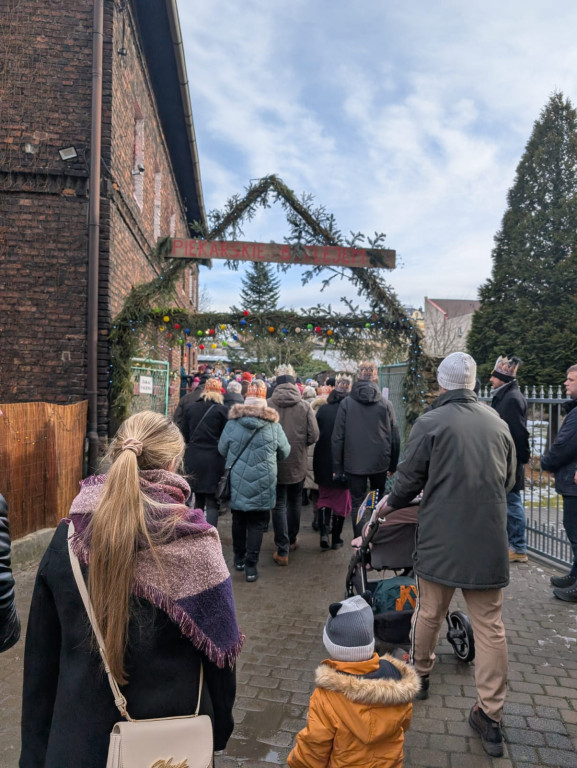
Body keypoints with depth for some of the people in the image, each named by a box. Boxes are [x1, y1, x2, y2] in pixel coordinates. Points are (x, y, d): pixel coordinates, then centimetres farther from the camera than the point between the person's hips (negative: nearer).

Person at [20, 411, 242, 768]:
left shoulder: (67, 539, -12)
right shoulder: (195, 543, -21)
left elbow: (41, 655, -3)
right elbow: (218, 651, -11)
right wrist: (220, 729, 7)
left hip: (79, 738, 2)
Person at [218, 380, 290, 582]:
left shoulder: (232, 423, -8)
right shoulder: (273, 425, -10)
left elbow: (222, 449, 4)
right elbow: (285, 452, 3)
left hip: (237, 483, 2)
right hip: (262, 485, -2)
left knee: (239, 520, 18)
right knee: (257, 523, 7)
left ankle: (239, 558, 32)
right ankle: (251, 565, 6)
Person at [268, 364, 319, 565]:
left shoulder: (268, 405, -12)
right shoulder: (304, 406, -9)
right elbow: (313, 436, -8)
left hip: (274, 463, -1)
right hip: (297, 464, 1)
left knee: (279, 505, 8)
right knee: (294, 502, 20)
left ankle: (282, 551, 7)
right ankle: (292, 540, 37)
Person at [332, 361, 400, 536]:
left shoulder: (346, 403, -6)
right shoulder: (386, 404, -3)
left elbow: (338, 437, -6)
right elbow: (395, 437, -1)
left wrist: (338, 467, 1)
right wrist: (393, 465, 9)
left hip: (354, 463, -1)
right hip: (380, 462, 2)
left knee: (358, 504, 8)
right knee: (378, 502, 21)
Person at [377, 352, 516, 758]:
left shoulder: (430, 423, -10)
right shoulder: (497, 422, 3)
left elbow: (409, 481, -5)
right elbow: (509, 480, 15)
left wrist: (390, 504, 15)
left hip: (441, 540, -2)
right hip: (489, 541, 3)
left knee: (429, 613, 17)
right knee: (490, 625, 10)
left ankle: (420, 674, 38)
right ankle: (491, 717, 16)